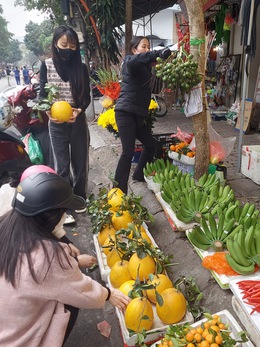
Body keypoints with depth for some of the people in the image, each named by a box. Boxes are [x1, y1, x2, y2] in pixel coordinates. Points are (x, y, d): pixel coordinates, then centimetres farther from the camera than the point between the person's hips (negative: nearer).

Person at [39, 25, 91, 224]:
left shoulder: (81, 67, 1)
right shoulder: (47, 66, -1)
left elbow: (86, 97, 0)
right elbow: (43, 94, -2)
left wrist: (78, 110, -21)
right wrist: (49, 111, -23)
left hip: (78, 122, 2)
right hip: (57, 124, -1)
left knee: (80, 162, 11)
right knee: (62, 165, 3)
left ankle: (79, 198, 31)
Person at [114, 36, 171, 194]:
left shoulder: (144, 67, 22)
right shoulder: (129, 61, -4)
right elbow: (133, 61, -28)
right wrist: (158, 54, -36)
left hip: (137, 114, 9)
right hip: (126, 113, -9)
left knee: (151, 144, 16)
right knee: (128, 151, -15)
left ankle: (139, 174, 34)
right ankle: (119, 191, -9)